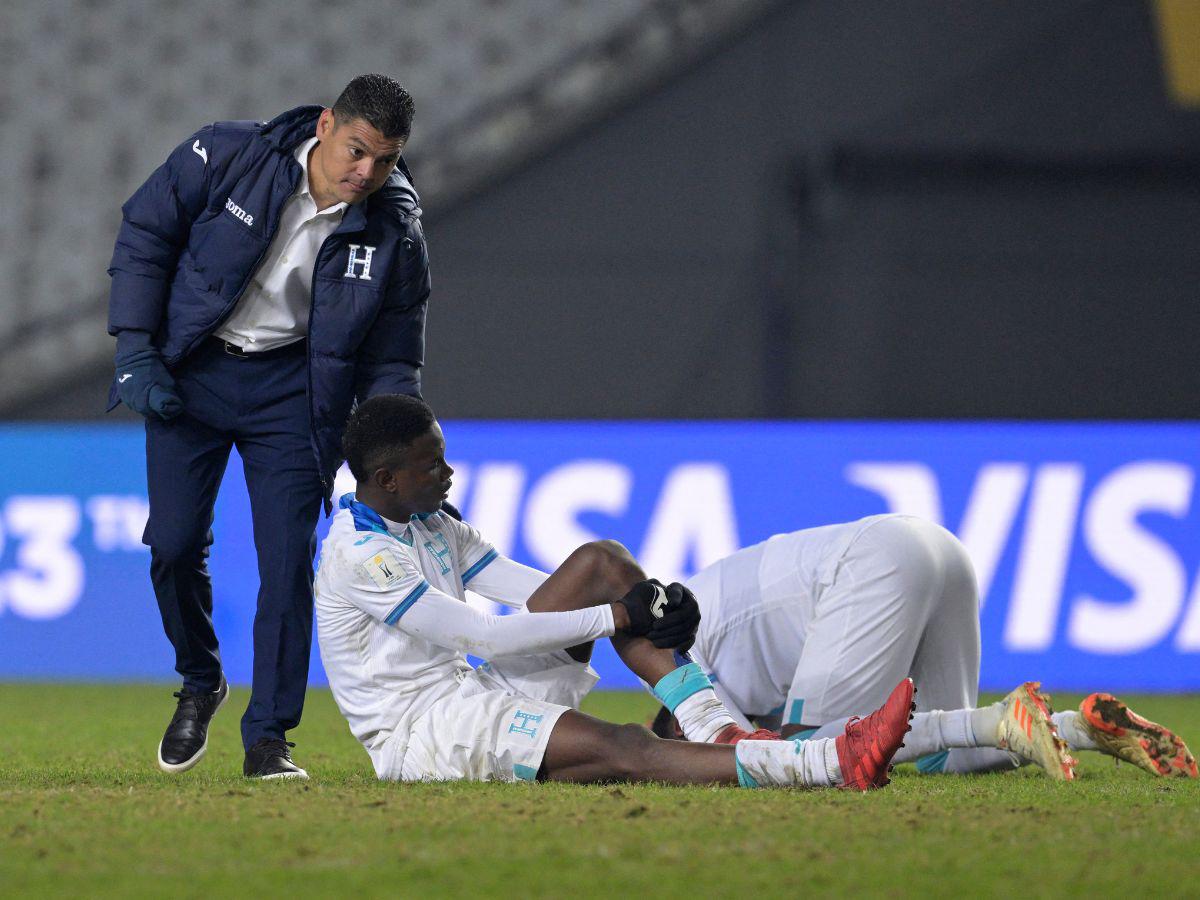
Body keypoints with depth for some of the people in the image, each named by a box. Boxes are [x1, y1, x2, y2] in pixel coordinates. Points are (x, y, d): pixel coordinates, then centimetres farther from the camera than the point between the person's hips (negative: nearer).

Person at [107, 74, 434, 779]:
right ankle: (201, 684, 25)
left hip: (293, 390, 0)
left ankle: (268, 736, 1)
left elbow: (392, 360, 0)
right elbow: (146, 233, -4)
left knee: (288, 558, -8)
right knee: (175, 543, -2)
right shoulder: (227, 157, -16)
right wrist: (136, 350, -8)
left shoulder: (396, 233, -11)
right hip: (189, 373, 0)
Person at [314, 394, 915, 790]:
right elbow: (478, 636, -19)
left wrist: (650, 602, -7)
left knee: (599, 564, -1)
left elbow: (539, 590, 11)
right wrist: (616, 618, -16)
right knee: (622, 751, -31)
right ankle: (834, 764, -49)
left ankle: (714, 734, -16)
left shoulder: (431, 526, 15)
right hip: (417, 732, -9)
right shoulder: (356, 553, -15)